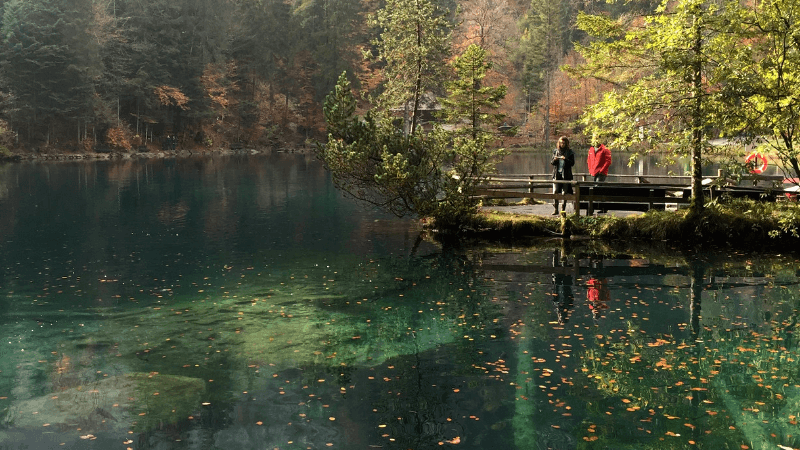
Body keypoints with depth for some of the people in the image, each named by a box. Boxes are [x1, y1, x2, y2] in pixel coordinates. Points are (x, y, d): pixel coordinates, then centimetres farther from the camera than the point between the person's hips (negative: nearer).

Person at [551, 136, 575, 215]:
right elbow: (551, 163, 12)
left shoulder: (570, 152, 3)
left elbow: (572, 163, -4)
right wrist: (554, 160, -10)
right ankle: (556, 209, 2)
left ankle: (563, 209, 7)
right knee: (555, 192, -4)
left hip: (566, 175, -2)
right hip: (557, 174, 2)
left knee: (565, 193, 0)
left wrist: (565, 159, -19)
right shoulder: (556, 151, 12)